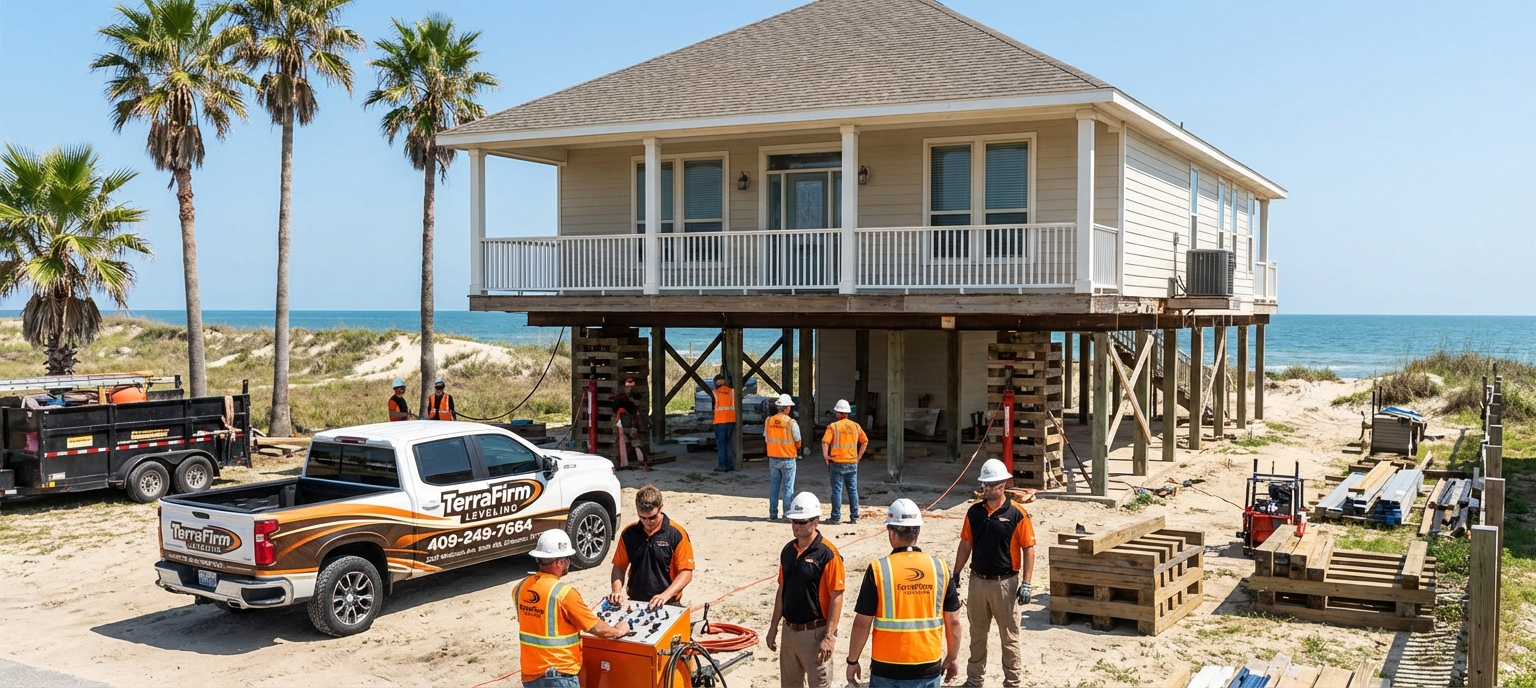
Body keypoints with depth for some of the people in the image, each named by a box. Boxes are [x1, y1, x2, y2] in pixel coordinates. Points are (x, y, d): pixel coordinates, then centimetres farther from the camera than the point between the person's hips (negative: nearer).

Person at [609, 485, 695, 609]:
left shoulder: (677, 534, -4)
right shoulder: (629, 533, 7)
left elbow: (686, 573, -6)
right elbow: (619, 567, 14)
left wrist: (665, 595, -18)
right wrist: (617, 591, -4)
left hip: (667, 604, -3)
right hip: (634, 602, 3)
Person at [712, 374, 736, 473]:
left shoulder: (716, 392, -6)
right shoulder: (732, 391, 5)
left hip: (720, 421, -5)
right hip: (731, 420, 5)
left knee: (721, 443, 1)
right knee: (728, 443, 14)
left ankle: (722, 466, -2)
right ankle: (730, 465, 13)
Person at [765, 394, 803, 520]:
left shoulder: (768, 421, -1)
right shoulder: (791, 423, -14)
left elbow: (766, 439, 6)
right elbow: (798, 442, -5)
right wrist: (797, 454, 13)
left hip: (773, 458, 4)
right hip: (788, 459, -4)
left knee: (774, 485, 11)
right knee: (787, 486, 4)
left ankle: (773, 514, 13)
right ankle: (787, 513, 6)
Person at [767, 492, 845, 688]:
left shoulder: (828, 554, -15)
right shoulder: (788, 551, 7)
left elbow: (836, 598, -16)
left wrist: (829, 637, -20)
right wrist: (774, 626, 14)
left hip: (815, 633, -7)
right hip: (789, 631, 7)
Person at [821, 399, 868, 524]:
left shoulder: (833, 426, -6)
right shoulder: (855, 426, 7)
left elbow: (825, 442, -16)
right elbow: (865, 441, 11)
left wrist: (826, 457, -8)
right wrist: (858, 457, 13)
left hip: (837, 463, -3)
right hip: (852, 463, 4)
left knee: (837, 491, 1)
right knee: (853, 490, 9)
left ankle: (836, 518, 2)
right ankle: (854, 517, 12)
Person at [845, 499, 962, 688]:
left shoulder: (878, 570, -11)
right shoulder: (940, 568, -3)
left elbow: (862, 623, -9)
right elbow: (953, 621, 3)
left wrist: (852, 661, 4)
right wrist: (952, 657, 17)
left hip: (888, 670, -2)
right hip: (928, 668, 2)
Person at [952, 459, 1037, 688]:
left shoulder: (1017, 514, -11)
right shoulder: (974, 512, 2)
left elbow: (1028, 549, -10)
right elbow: (965, 545, 9)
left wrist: (1027, 584, -15)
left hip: (1005, 583, -4)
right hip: (978, 581, 4)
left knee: (1009, 635, 7)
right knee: (977, 634, 16)